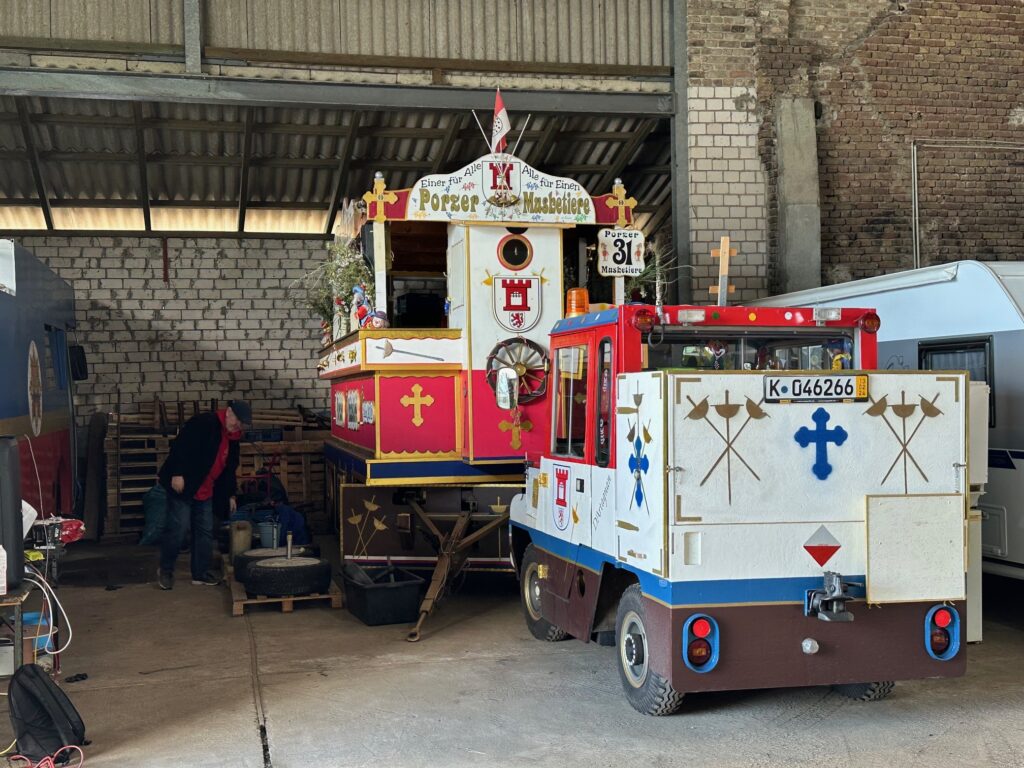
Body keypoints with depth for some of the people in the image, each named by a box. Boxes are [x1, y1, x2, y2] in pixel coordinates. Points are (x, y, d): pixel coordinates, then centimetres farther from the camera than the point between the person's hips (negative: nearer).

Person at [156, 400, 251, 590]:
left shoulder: (232, 438, 10)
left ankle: (201, 572, 16)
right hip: (182, 485, -8)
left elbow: (229, 468, 20)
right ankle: (165, 570, 8)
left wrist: (230, 494, 20)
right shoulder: (203, 423, -16)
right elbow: (181, 445, -23)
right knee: (178, 528, -8)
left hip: (205, 492, 8)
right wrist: (177, 473, -27)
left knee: (205, 531, 8)